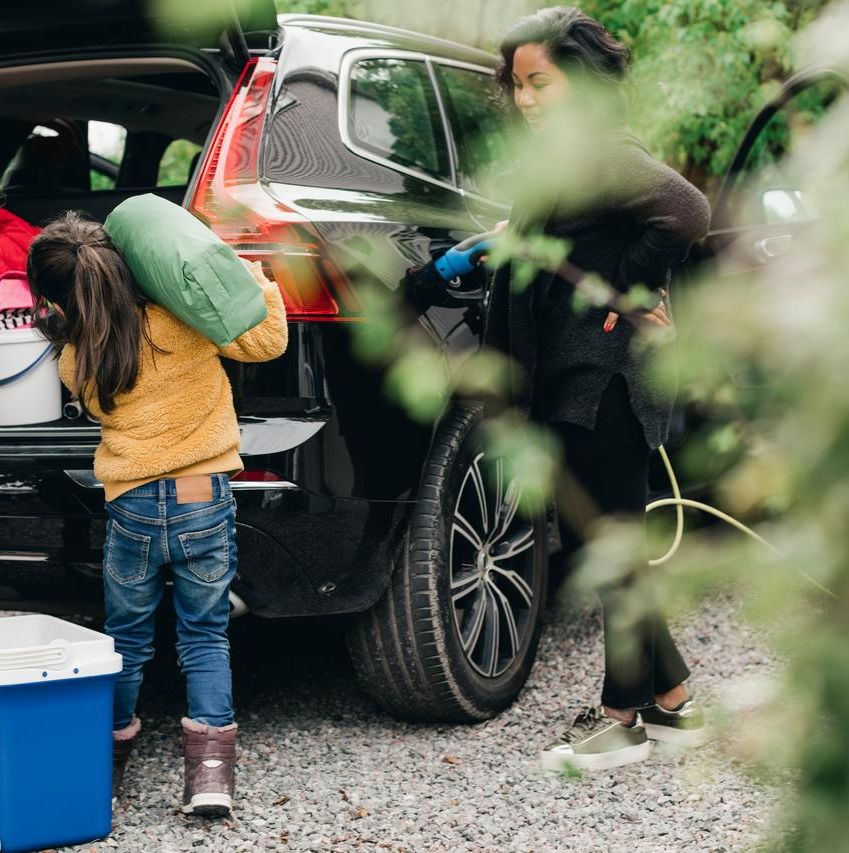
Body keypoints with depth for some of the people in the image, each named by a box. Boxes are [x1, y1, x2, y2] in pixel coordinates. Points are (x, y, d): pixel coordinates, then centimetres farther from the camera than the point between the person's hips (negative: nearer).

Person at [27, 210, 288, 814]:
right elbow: (267, 341, -2)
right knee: (206, 637, 11)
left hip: (133, 510, 0)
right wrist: (254, 280, 10)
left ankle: (110, 760, 29)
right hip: (206, 502, 0)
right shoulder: (187, 321, -10)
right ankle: (210, 770, 1)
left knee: (127, 640, 18)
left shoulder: (77, 363, -6)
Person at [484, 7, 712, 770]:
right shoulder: (554, 156, 15)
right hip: (573, 379, 11)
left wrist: (625, 291, -18)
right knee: (597, 542, 15)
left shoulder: (600, 153, -15)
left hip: (604, 379, -11)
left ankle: (621, 717, 9)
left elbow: (688, 213, -28)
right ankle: (671, 700, 25)